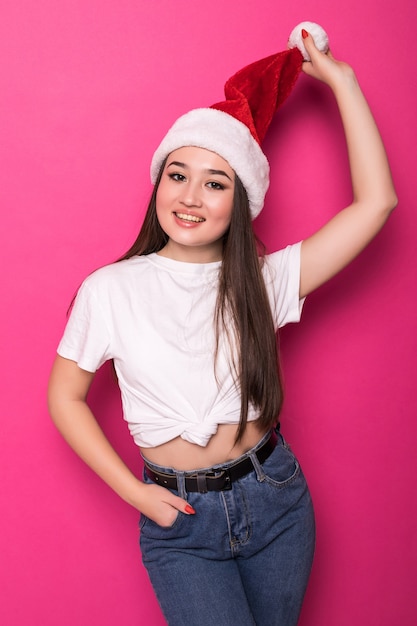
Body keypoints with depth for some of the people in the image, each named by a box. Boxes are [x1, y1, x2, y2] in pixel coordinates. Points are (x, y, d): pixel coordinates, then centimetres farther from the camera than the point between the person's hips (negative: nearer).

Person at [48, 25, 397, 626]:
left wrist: (340, 78, -7)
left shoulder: (263, 281, -6)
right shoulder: (110, 290, -10)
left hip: (276, 498, 2)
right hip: (179, 518, -2)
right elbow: (65, 398, -1)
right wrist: (135, 493, -7)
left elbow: (376, 200, -10)